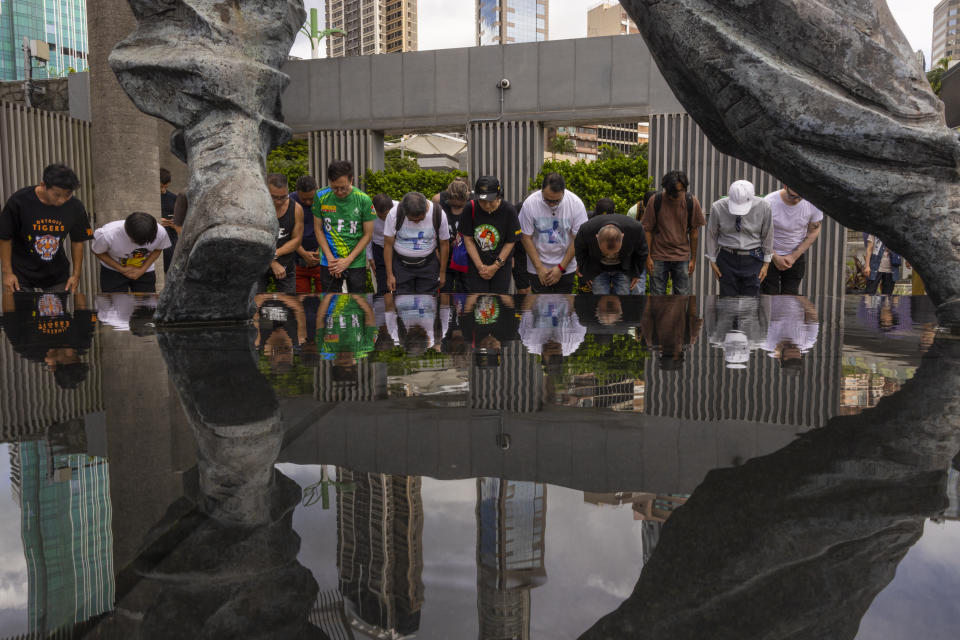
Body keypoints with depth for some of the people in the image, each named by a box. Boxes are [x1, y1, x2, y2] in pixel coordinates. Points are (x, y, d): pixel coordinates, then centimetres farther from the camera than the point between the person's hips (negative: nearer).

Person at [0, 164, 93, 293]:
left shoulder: (75, 207, -11)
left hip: (57, 274, 2)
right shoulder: (19, 201, -17)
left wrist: (76, 274, 0)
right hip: (22, 272, -2)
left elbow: (77, 241, 2)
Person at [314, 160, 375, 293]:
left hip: (356, 262, -1)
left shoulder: (364, 200, -9)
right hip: (328, 264, 1)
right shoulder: (321, 197, -4)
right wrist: (330, 258, -6)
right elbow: (318, 229, 4)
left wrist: (348, 260, -9)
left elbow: (368, 234, -4)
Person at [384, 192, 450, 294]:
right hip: (401, 266, 0)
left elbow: (444, 244, -3)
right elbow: (388, 245, -8)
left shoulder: (438, 214, -15)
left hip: (428, 266, 1)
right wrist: (389, 275, -6)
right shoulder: (394, 214, -17)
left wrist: (442, 272, 3)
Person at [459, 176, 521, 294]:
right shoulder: (470, 208, -11)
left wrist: (495, 266, -8)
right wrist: (480, 266, -8)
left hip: (501, 266, 0)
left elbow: (510, 242, -5)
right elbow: (468, 239, -4)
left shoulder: (508, 210, -13)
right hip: (476, 264, 0)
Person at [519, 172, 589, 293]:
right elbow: (526, 238, -8)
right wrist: (539, 267, -9)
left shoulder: (576, 203, -13)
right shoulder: (530, 203, -14)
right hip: (537, 269, -1)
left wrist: (561, 267, -9)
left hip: (566, 268, 1)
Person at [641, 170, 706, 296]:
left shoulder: (692, 202, -5)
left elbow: (694, 232, 2)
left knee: (682, 296, 4)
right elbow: (648, 230, -2)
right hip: (658, 256, -1)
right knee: (657, 296, 3)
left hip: (682, 257, 1)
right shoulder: (655, 201, -8)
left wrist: (693, 259, 5)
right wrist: (648, 257, -4)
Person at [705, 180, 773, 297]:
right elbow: (712, 235, 2)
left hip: (753, 260, 0)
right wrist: (713, 261, 5)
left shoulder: (763, 207, -11)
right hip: (727, 259, 0)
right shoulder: (717, 207, -11)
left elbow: (768, 236, 1)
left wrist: (766, 263, 4)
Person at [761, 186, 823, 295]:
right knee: (769, 295, -3)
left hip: (796, 256, 2)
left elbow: (813, 232, -2)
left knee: (790, 296, 2)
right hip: (771, 255, -2)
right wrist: (775, 257, -12)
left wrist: (794, 256, -8)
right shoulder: (769, 203, -22)